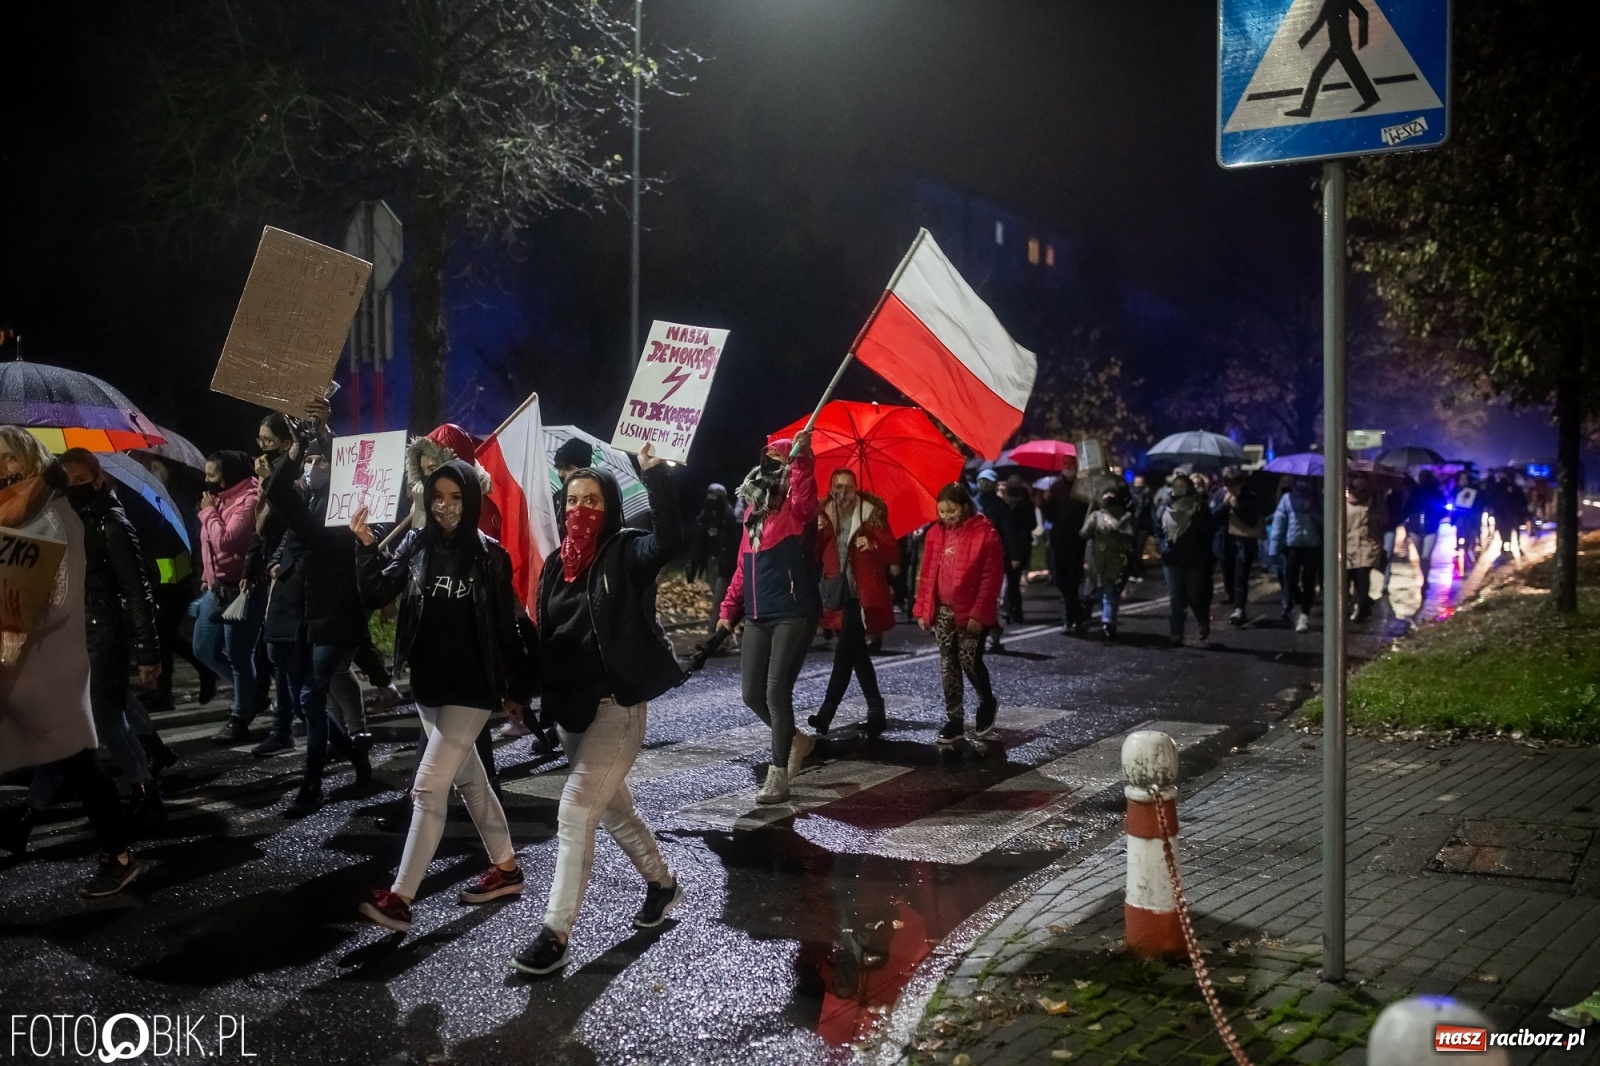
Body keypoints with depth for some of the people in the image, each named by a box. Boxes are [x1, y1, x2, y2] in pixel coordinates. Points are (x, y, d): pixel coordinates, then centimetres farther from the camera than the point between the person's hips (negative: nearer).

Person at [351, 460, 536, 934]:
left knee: (429, 786, -11)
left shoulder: (489, 554, -8)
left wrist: (517, 688, -4)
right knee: (469, 778, 16)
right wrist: (366, 547, -20)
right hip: (428, 683, 5)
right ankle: (505, 867, 31)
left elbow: (508, 624, -5)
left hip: (472, 687, -5)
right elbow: (376, 595, -6)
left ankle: (400, 898, -10)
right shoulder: (416, 543, 2)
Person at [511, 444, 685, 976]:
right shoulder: (557, 563, 9)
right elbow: (544, 637, 14)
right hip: (570, 707, 8)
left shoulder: (626, 554, -10)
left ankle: (555, 934, -6)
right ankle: (662, 883, 42)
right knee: (613, 809, 20)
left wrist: (653, 471, -35)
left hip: (617, 705, -7)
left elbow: (669, 539, -32)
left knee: (575, 813, -12)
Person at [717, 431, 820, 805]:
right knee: (752, 694, 7)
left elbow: (805, 493, -32)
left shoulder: (796, 509, -5)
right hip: (757, 617, 7)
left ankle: (778, 775, -1)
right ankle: (796, 740, 32)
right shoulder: (753, 512, 15)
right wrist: (729, 609, 16)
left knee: (777, 691, -10)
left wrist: (801, 457, -45)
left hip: (794, 615, -7)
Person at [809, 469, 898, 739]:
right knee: (856, 652, 12)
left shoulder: (871, 515, -5)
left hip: (863, 596, -6)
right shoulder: (825, 517, 9)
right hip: (838, 595, 6)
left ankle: (827, 713, -8)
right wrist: (816, 533, -11)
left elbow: (893, 554, -7)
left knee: (844, 653, -12)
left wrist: (873, 545, -26)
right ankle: (876, 711, 21)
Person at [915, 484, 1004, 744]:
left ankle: (987, 703, 25)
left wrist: (979, 614, -16)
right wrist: (922, 609, 5)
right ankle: (954, 719, 13)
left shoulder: (985, 533, -11)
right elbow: (928, 573, 9)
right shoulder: (935, 533, 5)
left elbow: (992, 577, -12)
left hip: (971, 613, -5)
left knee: (969, 661, -3)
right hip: (942, 610, 5)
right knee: (948, 665, 6)